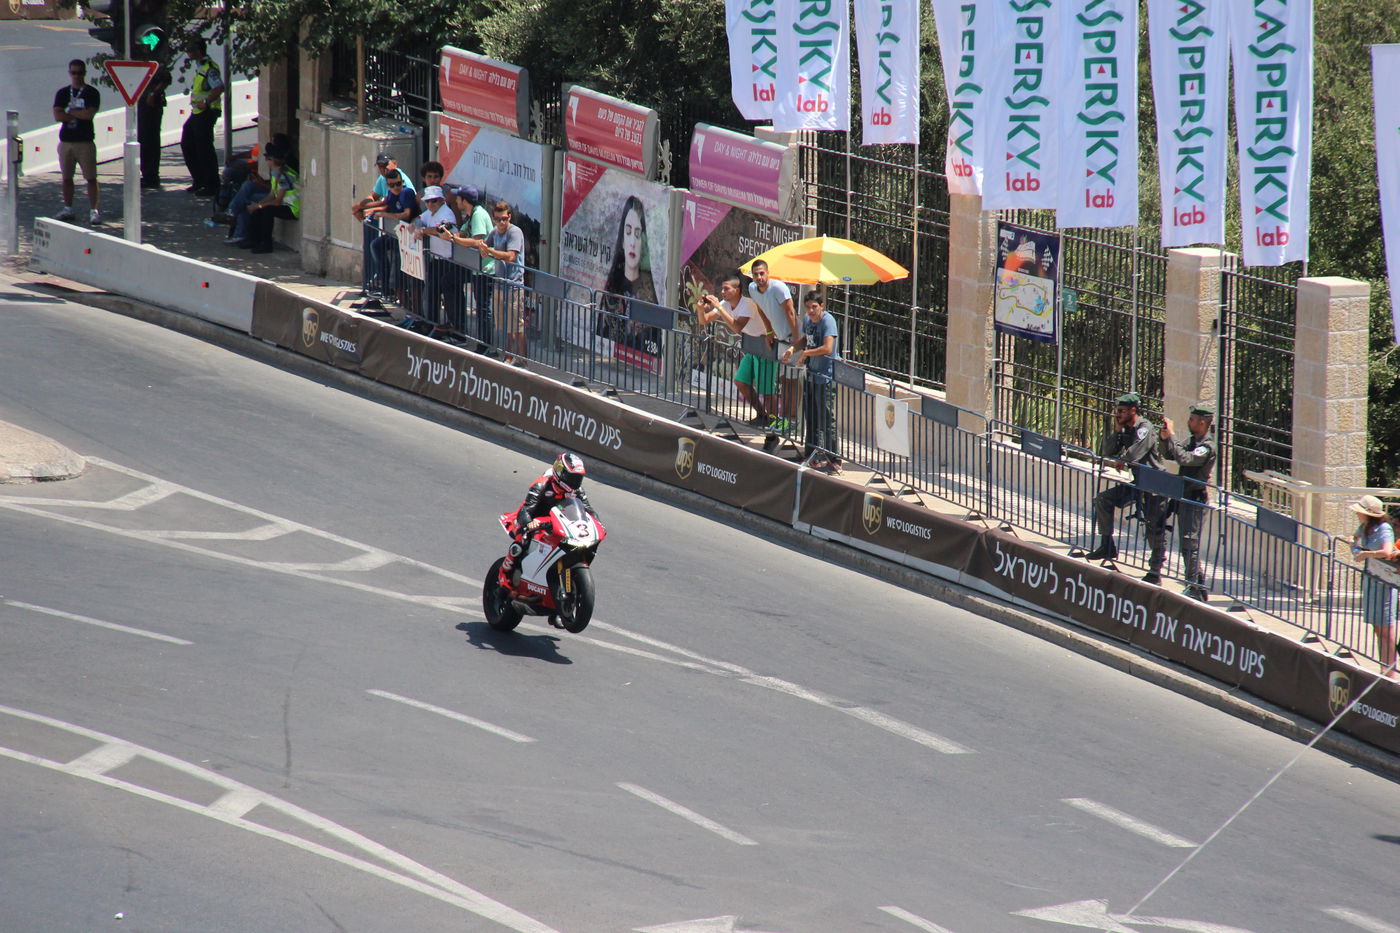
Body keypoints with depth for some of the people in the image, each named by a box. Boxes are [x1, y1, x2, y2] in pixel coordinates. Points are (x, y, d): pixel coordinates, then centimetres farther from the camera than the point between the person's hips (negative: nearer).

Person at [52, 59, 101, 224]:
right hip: (66, 141, 4)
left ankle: (93, 210, -4)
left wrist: (69, 112, -4)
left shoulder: (91, 93, 0)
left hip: (85, 141, -4)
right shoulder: (63, 93, 9)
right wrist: (80, 115, -7)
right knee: (66, 177, 10)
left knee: (91, 178, -5)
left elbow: (90, 114, -14)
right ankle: (68, 209, 19)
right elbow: (57, 116, -3)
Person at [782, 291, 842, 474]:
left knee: (826, 418, -8)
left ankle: (833, 461, -4)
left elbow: (828, 348, -28)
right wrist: (792, 348, 7)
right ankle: (813, 454, 31)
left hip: (826, 376, -9)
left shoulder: (828, 321, -17)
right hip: (812, 374, 9)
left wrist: (805, 353, -16)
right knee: (810, 416, 17)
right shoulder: (808, 320, 9)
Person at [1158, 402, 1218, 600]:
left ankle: (1194, 589, -7)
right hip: (1184, 498, 10)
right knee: (1187, 545, 14)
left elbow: (1184, 458, -30)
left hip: (1195, 500, -10)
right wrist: (1164, 438, -1)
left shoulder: (1207, 446, -16)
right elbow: (1168, 454, 17)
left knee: (1189, 543, -9)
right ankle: (1199, 587, 20)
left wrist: (1172, 435, -23)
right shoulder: (1192, 441, 12)